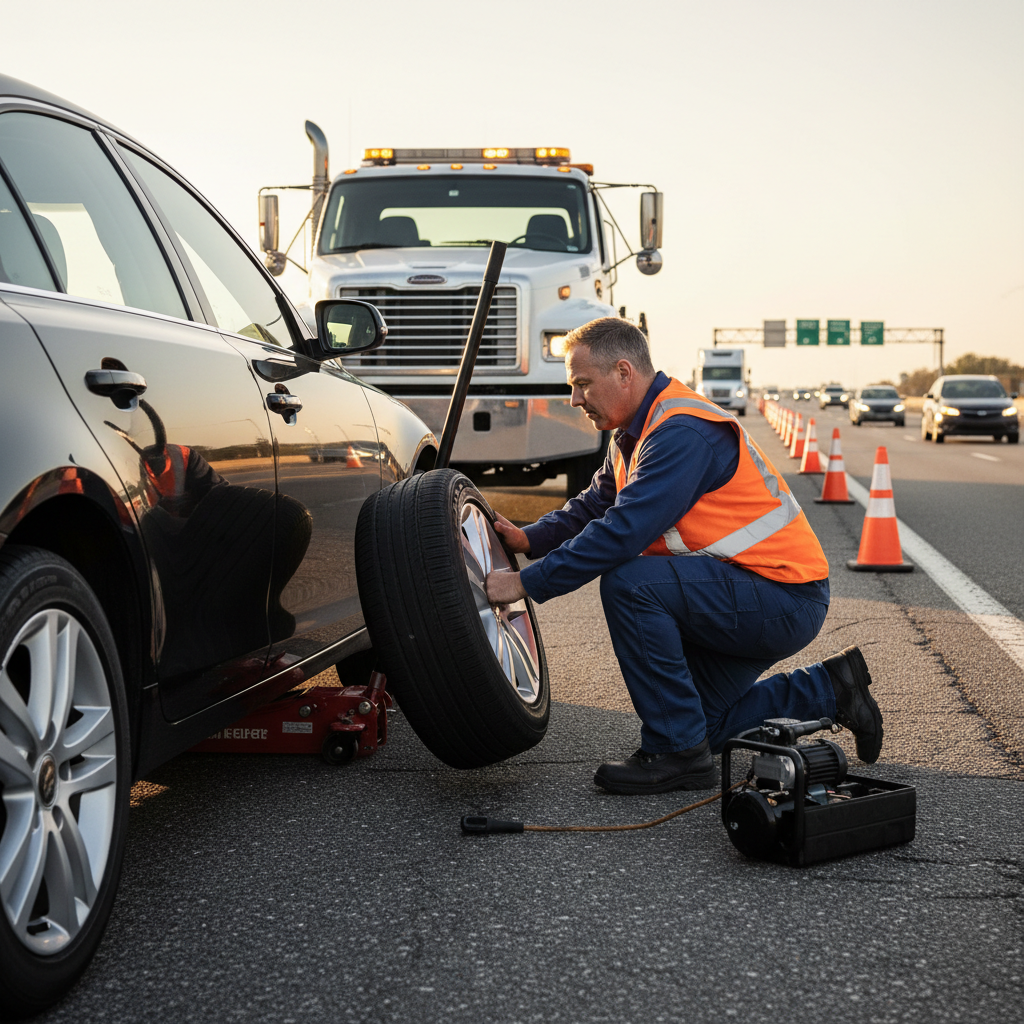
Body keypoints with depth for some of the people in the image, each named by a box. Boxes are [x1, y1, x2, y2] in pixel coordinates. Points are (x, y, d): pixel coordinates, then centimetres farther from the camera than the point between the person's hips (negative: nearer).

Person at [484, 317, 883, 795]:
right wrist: (529, 539, -4)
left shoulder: (682, 432, -23)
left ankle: (678, 754, -18)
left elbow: (623, 531, -30)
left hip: (784, 597, -11)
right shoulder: (639, 431, 10)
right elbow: (595, 504, 14)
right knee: (699, 724, 14)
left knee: (629, 582, -27)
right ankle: (827, 690, 25)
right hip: (747, 598, 11)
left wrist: (527, 583, -26)